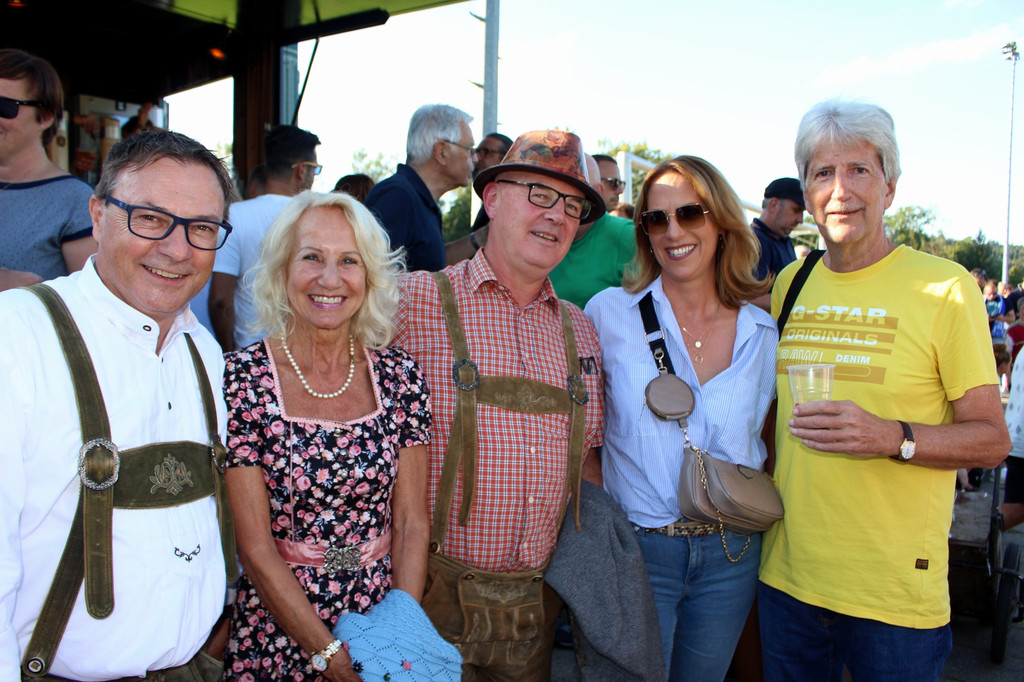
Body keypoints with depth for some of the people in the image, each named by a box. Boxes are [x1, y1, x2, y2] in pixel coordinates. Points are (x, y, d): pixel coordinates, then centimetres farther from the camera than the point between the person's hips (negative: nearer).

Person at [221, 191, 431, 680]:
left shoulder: (398, 376, -5)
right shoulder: (239, 379, -13)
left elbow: (412, 524, -3)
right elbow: (255, 547, -13)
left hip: (384, 617, 3)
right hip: (276, 635, -2)